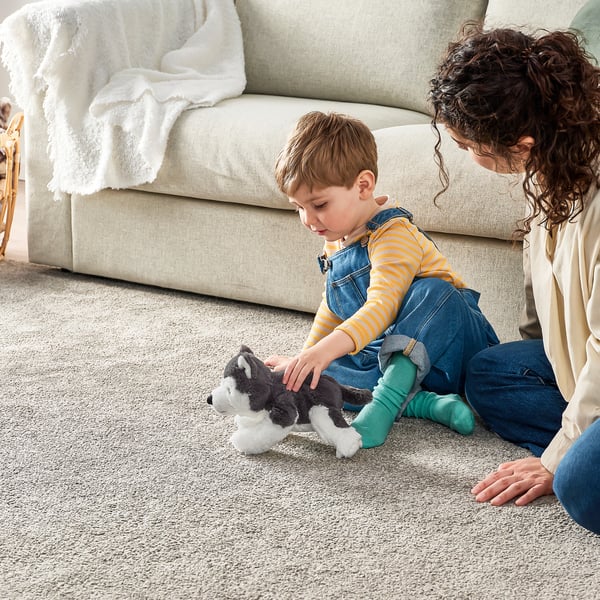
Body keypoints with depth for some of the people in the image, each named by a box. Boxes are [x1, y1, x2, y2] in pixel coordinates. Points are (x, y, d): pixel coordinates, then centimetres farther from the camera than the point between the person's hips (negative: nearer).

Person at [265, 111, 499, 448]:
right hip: (387, 356, 8)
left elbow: (382, 307, -36)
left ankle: (385, 404, -42)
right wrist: (305, 358, 20)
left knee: (434, 291, -37)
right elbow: (333, 310, 24)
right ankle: (425, 403, -24)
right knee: (315, 375, -15)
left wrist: (327, 348, -48)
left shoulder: (394, 235, -20)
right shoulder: (336, 241, 9)